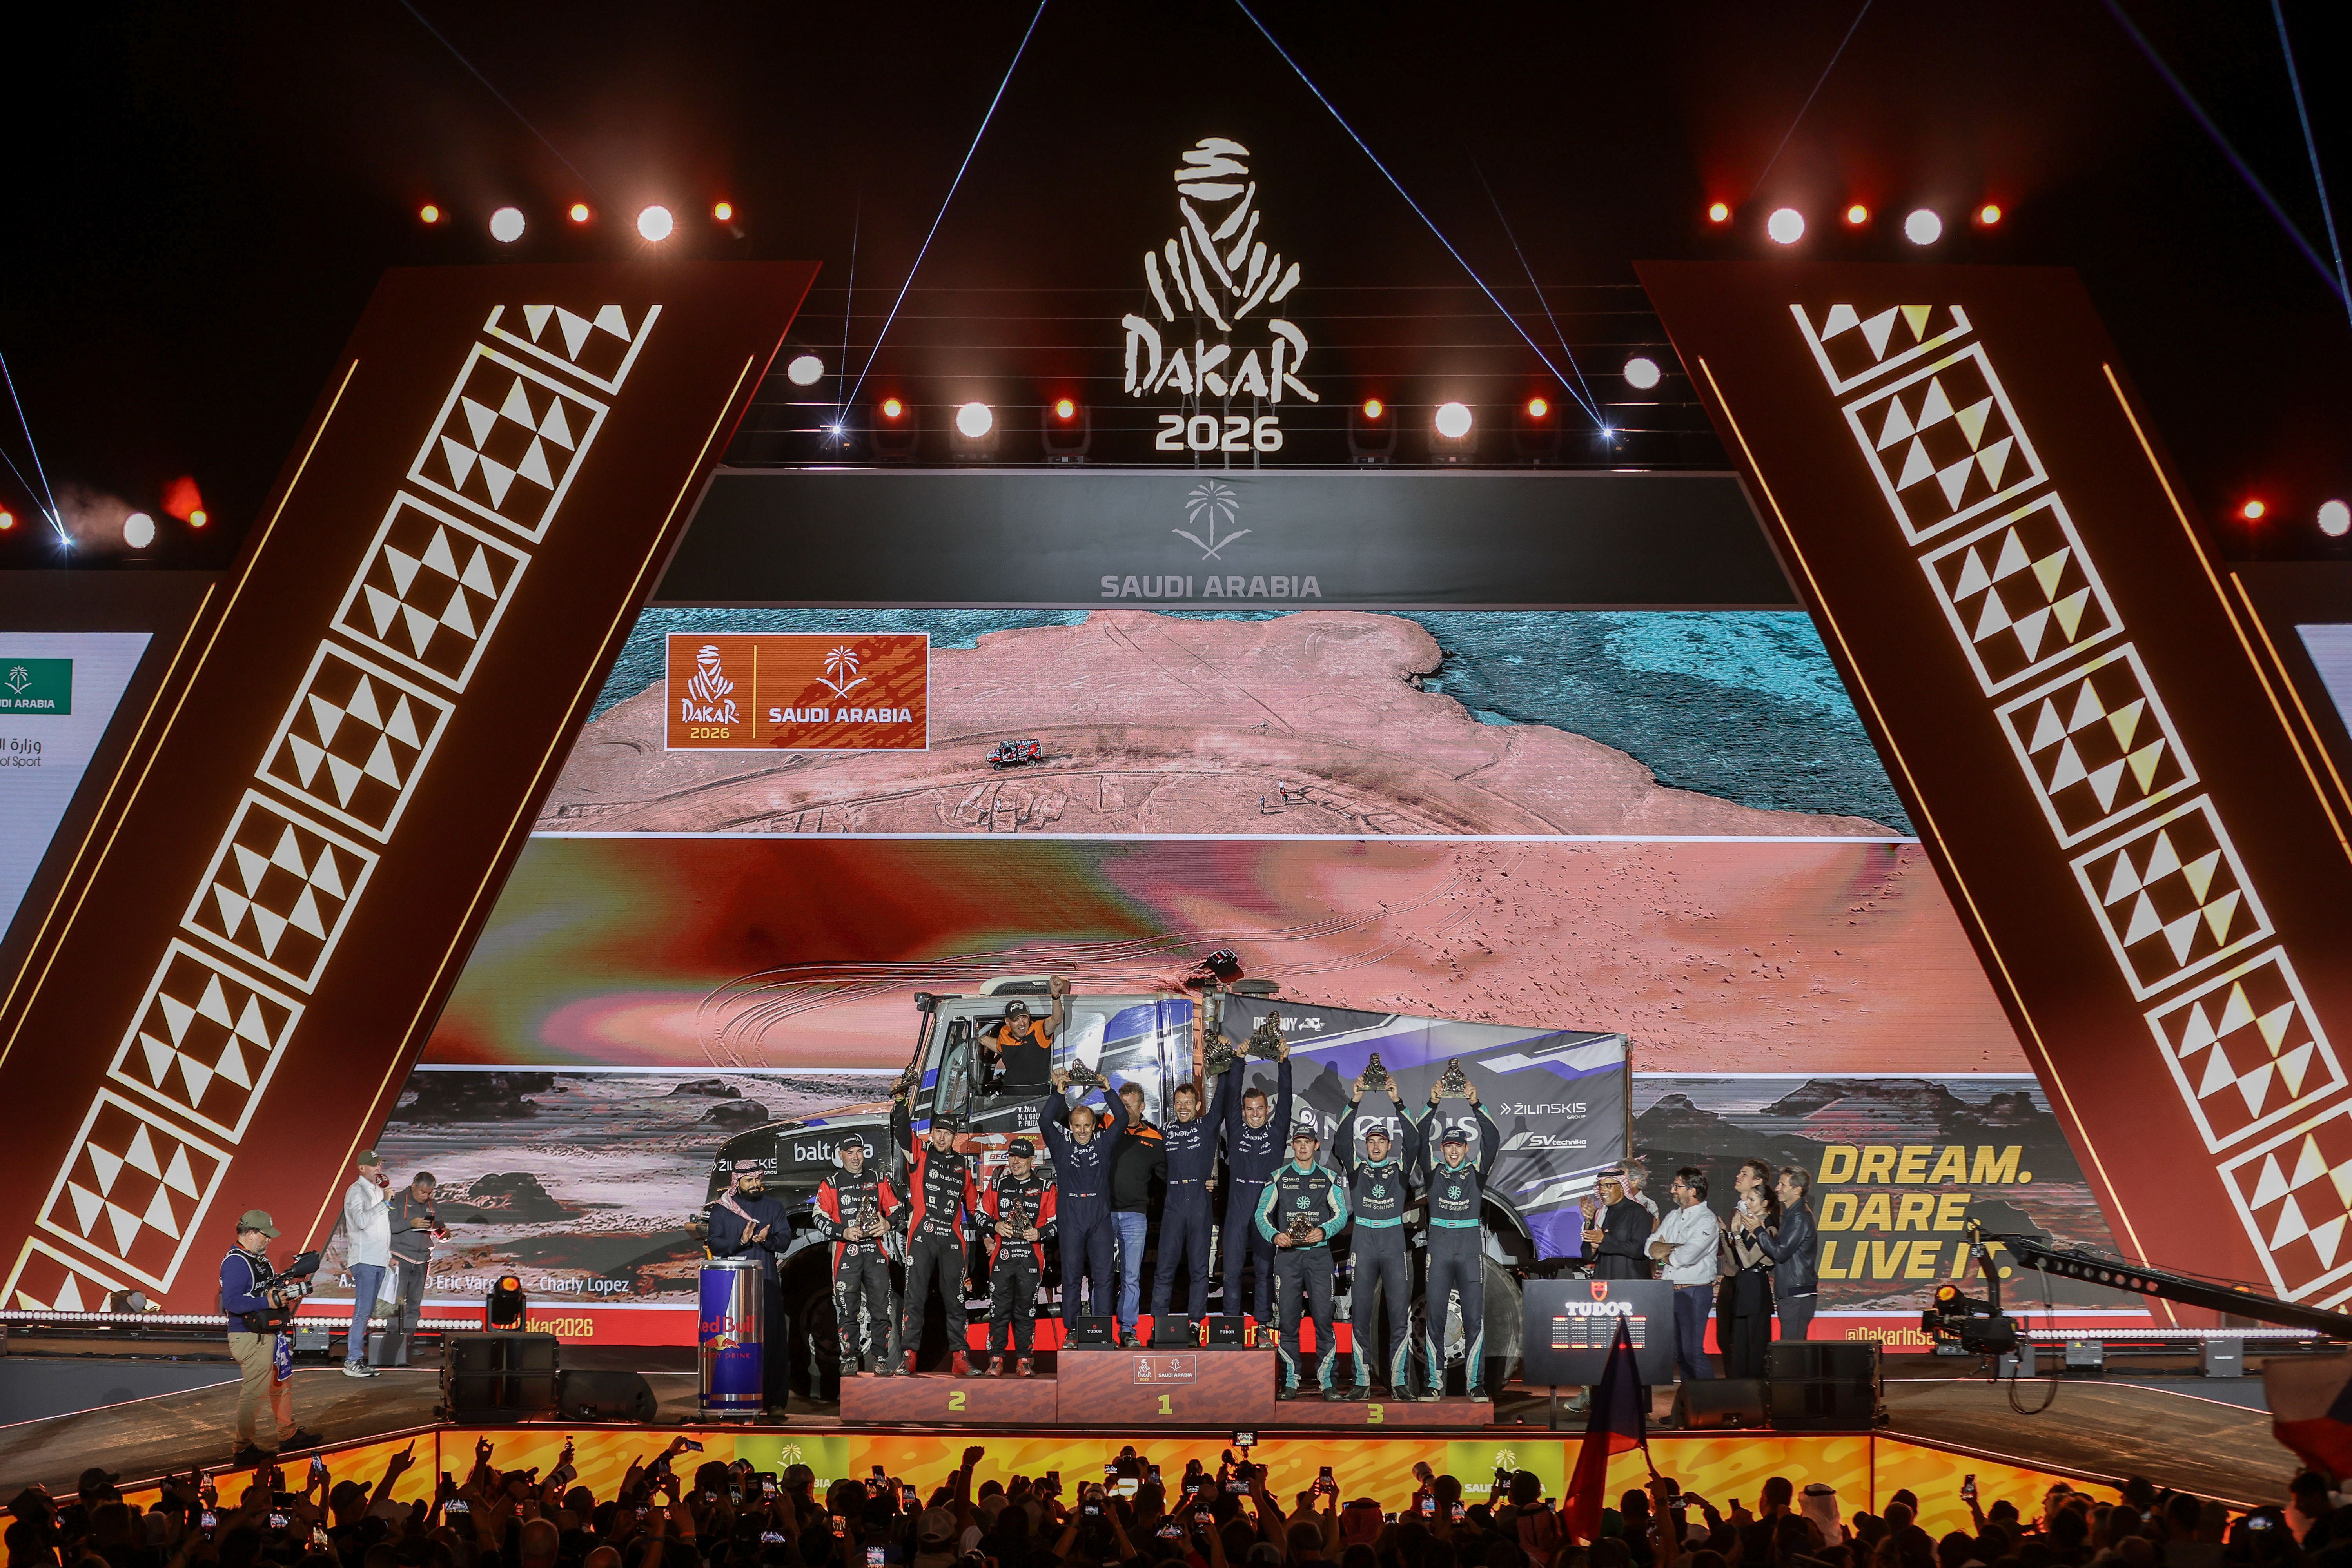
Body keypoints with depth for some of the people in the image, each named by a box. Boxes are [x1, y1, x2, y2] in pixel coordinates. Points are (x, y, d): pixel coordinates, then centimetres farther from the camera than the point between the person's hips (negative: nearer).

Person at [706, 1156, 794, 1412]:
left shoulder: (774, 1206, 13)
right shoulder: (721, 1209, 9)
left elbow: (784, 1241, 4)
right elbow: (715, 1245, 1)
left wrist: (767, 1240, -17)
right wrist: (741, 1241, -16)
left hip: (767, 1283, 1)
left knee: (772, 1339, -5)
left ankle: (775, 1400, -4)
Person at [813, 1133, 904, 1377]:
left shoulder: (879, 1180, 13)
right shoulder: (830, 1184, 7)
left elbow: (896, 1207, 16)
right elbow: (820, 1220, 2)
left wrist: (888, 1223, -6)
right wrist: (844, 1232, -13)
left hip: (876, 1250, 1)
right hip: (846, 1252, -1)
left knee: (881, 1307, -3)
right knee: (847, 1309, -2)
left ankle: (880, 1360, 2)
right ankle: (850, 1360, 5)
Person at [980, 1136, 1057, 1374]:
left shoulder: (1045, 1187, 6)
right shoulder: (997, 1185, 11)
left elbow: (1057, 1221, 6)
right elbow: (981, 1215, 15)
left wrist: (1040, 1233, -11)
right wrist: (995, 1227, -4)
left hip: (1031, 1258, -1)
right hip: (1002, 1257, 1)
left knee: (1026, 1309, 1)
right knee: (999, 1308, -2)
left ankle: (1024, 1359, 9)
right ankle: (996, 1359, 4)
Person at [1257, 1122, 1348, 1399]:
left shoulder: (1328, 1178, 11)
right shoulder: (1279, 1177, 9)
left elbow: (1341, 1214, 7)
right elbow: (1262, 1214, 6)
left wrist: (1323, 1231, -12)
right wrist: (1275, 1236, -12)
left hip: (1319, 1253, 0)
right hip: (1287, 1253, 0)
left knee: (1323, 1317, -7)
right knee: (1288, 1320, -1)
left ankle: (1326, 1382, -3)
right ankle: (1290, 1383, 5)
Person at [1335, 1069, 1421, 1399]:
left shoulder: (1400, 1170, 10)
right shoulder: (1356, 1169, 10)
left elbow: (1413, 1142, -2)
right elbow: (1341, 1142, -2)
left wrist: (1398, 1103, -9)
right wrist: (1354, 1103, -10)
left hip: (1395, 1242, 0)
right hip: (1363, 1242, 0)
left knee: (1400, 1314, -4)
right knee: (1360, 1314, -2)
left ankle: (1399, 1380, -1)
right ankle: (1363, 1381, 2)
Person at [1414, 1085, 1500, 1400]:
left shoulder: (1477, 1172, 8)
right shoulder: (1434, 1171, 9)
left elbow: (1492, 1140, -3)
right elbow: (1420, 1141, -2)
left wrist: (1476, 1105, -10)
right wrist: (1432, 1105, -10)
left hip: (1471, 1247, -1)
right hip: (1439, 1247, 1)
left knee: (1474, 1318, -2)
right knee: (1435, 1317, -1)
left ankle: (1476, 1383, 1)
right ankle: (1434, 1382, 3)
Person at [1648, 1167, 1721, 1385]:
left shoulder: (1706, 1220, -10)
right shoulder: (1673, 1217, 15)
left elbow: (1686, 1256, -22)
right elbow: (1651, 1247, 6)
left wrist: (1664, 1254, -3)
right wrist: (1674, 1248, -11)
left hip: (1694, 1291, -8)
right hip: (1671, 1291, 8)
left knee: (1693, 1351, -10)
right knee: (1679, 1352, 11)